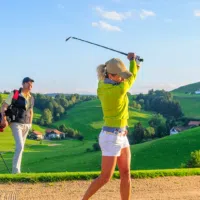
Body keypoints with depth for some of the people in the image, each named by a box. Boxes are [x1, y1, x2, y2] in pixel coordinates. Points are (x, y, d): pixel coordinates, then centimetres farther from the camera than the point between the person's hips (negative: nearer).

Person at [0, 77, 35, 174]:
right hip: (16, 124, -6)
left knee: (21, 147, 11)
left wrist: (30, 124, 15)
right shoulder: (14, 94, -9)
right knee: (20, 146, -18)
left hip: (26, 125, 6)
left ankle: (16, 169, 21)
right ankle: (15, 170, -13)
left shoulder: (31, 98, 8)